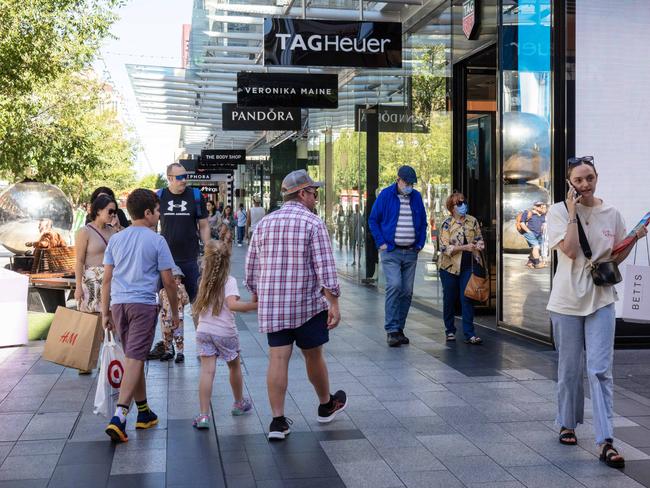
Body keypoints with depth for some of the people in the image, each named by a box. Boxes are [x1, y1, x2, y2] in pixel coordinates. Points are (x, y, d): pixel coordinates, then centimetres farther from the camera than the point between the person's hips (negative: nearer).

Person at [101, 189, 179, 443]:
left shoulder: (115, 239, 10)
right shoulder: (157, 241, -3)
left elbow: (107, 279, 9)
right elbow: (168, 281, -2)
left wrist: (105, 313, 15)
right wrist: (175, 312, 9)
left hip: (118, 303, 5)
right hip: (144, 304, -5)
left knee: (135, 358, 16)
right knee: (134, 359, -6)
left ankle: (144, 413, 26)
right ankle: (119, 417, -17)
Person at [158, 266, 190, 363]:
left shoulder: (181, 290, 0)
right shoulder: (163, 292, 3)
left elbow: (186, 301, -10)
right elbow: (160, 304, 11)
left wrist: (183, 291, -16)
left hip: (178, 318, -2)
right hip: (166, 319, 2)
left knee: (178, 337, -2)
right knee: (166, 337, 12)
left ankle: (180, 353, 5)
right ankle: (168, 352, 25)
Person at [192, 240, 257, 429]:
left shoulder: (204, 281, 5)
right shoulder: (229, 281, -11)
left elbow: (198, 309, 8)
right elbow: (232, 304, -26)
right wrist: (255, 305, -27)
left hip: (204, 331, 3)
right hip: (225, 332, -3)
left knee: (207, 371, -3)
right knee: (234, 367, 20)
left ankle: (204, 415, -13)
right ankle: (239, 403, 38)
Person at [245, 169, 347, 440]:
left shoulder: (264, 223, 7)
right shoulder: (313, 224, -9)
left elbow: (251, 268, 11)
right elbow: (325, 268, -15)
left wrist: (256, 294, 24)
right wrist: (334, 304, -13)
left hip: (271, 306, 4)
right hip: (307, 304, -4)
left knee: (278, 359, 3)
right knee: (313, 356, 13)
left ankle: (278, 420, 2)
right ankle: (326, 405, 34)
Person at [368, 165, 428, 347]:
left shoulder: (416, 197, 9)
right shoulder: (386, 195, -2)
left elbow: (423, 222, 19)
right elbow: (373, 220, 2)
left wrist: (420, 243, 8)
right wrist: (381, 242, -6)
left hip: (411, 252, 4)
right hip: (391, 251, -4)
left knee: (407, 291, 4)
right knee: (394, 286, -18)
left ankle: (399, 328, 14)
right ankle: (391, 329, -15)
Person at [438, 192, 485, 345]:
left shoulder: (473, 221, 5)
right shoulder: (447, 224, -7)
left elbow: (479, 239, 16)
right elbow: (445, 248, -15)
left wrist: (479, 245, -8)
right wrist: (465, 247, -23)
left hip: (468, 266, 2)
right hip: (450, 266, -2)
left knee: (467, 299, -4)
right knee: (450, 299, 9)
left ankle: (469, 334, -3)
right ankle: (450, 330, 24)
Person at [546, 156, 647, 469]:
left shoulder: (611, 214, 4)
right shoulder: (559, 212, -4)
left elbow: (616, 258, 12)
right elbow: (570, 250, -17)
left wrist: (634, 239, -5)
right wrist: (573, 212, -17)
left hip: (601, 301, 1)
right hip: (567, 301, -1)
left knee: (600, 370, -6)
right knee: (569, 369, 10)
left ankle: (605, 441, -7)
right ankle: (568, 424, 31)